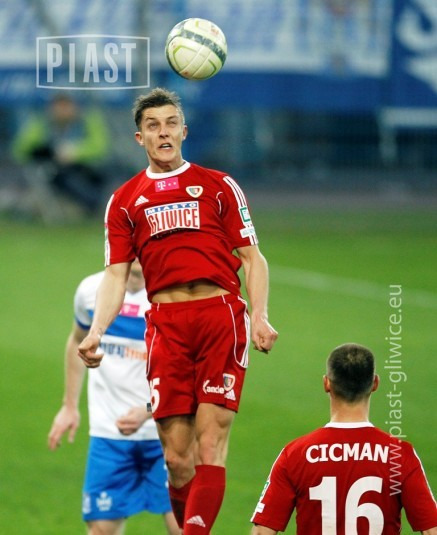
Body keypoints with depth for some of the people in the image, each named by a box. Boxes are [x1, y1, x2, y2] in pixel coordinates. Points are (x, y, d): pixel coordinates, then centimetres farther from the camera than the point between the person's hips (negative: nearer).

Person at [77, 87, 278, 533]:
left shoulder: (218, 186, 12)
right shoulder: (125, 200, 16)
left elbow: (251, 258, 10)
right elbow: (115, 275, 12)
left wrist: (260, 316, -6)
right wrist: (95, 333, -4)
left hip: (221, 316, -2)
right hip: (165, 325, 2)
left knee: (210, 444, -13)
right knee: (176, 456, -2)